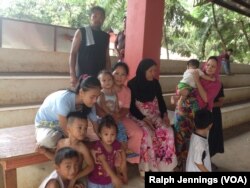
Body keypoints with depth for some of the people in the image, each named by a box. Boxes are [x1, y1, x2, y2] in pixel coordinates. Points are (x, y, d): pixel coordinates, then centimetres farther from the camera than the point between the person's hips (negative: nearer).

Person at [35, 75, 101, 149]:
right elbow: (66, 131, -31)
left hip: (67, 124, 6)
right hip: (45, 125, -5)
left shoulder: (89, 104, -18)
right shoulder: (64, 99, -36)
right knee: (48, 140, -37)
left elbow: (96, 128, -11)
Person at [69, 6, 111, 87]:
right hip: (83, 75, -3)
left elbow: (107, 57, 15)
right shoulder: (81, 32, 2)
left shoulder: (106, 36, 12)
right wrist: (72, 74, -12)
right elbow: (73, 53, -2)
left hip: (100, 77, 3)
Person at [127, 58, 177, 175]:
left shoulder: (155, 83, 6)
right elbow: (131, 106, -10)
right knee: (148, 134, -32)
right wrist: (144, 119, -20)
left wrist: (165, 114, -4)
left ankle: (164, 164, -8)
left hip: (154, 115, 5)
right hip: (138, 116, -4)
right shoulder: (132, 84, -9)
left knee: (167, 131, -21)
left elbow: (160, 100, 13)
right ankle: (146, 167, -14)